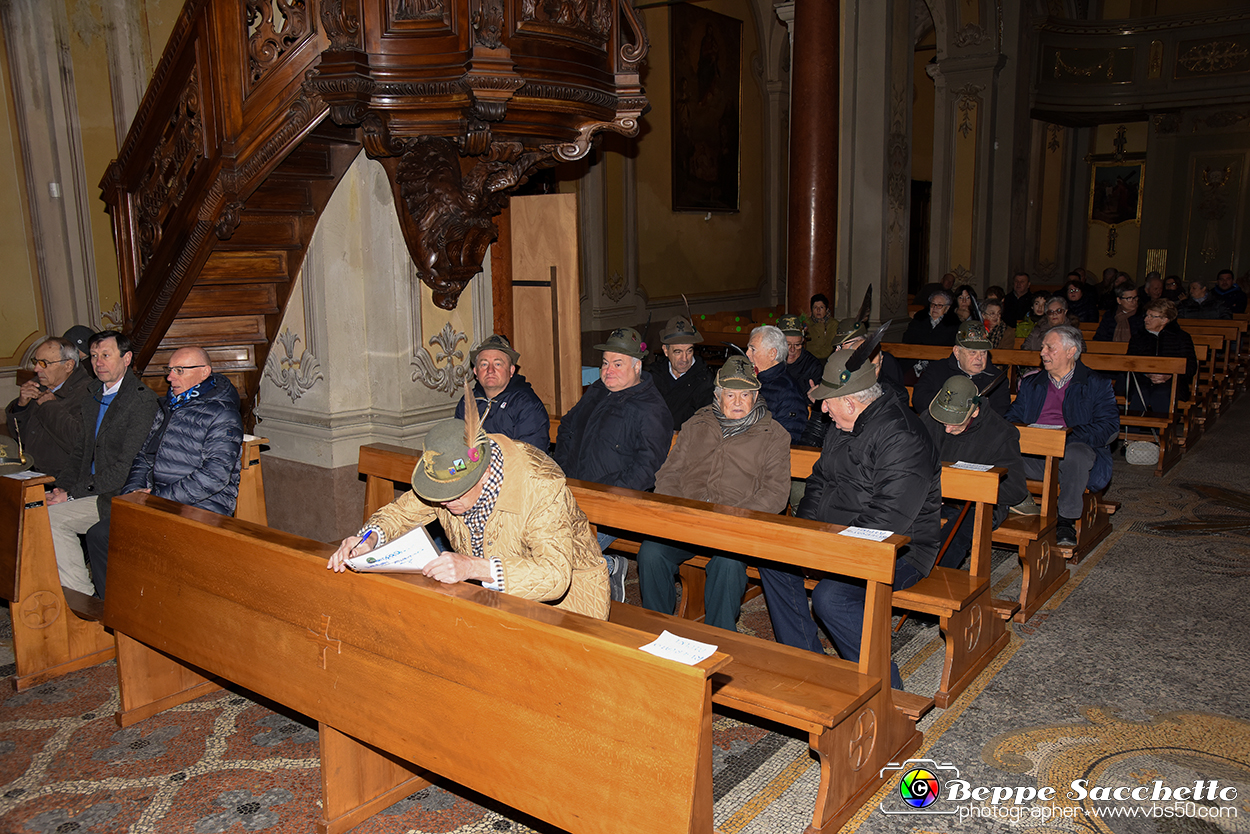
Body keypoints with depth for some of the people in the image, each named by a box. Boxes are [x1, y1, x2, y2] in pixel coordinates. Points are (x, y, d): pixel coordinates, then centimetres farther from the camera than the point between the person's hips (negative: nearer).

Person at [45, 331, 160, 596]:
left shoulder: (143, 400, -13)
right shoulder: (92, 397, 16)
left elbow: (126, 465, -18)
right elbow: (80, 451, 21)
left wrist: (73, 494, -17)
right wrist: (62, 486, 2)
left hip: (121, 497, -8)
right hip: (93, 492, 8)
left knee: (51, 515, -18)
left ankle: (84, 598, -7)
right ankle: (79, 595, -4)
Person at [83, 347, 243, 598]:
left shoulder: (223, 415, -8)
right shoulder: (169, 407, 18)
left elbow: (215, 475, -18)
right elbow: (144, 456, 25)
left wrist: (159, 497, -18)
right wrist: (134, 490, 4)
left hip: (201, 507, -8)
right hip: (158, 501, 8)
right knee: (99, 535, -9)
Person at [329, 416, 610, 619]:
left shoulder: (542, 487, -32)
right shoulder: (448, 473, -13)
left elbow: (555, 574, -38)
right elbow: (403, 511, 4)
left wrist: (474, 568, -51)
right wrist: (370, 537, -20)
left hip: (565, 590, -7)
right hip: (493, 591, 8)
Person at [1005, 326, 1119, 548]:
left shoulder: (1096, 385, 11)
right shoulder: (1030, 384, 25)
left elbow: (1110, 427, -2)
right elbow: (1012, 418, 17)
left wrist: (1067, 436, -17)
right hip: (1032, 457, 3)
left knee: (1076, 453, -39)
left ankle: (1067, 521, -24)